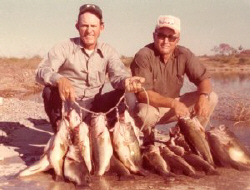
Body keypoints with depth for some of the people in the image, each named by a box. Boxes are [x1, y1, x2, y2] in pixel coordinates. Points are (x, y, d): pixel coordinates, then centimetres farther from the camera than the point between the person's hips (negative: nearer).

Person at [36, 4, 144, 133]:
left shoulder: (108, 51, 4)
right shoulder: (64, 47, -5)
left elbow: (117, 74, -12)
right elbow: (41, 71, -19)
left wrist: (126, 80, -38)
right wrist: (59, 80, -43)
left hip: (92, 106, 2)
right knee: (50, 90, -32)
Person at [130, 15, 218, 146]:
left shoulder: (184, 54, -7)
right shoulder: (143, 56, -21)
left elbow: (204, 78, -3)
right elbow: (143, 93, -27)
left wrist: (203, 96, -27)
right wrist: (173, 103, -40)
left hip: (174, 107, 5)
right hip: (151, 107, -5)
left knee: (211, 98, -9)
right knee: (145, 113, -39)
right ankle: (148, 139, -3)